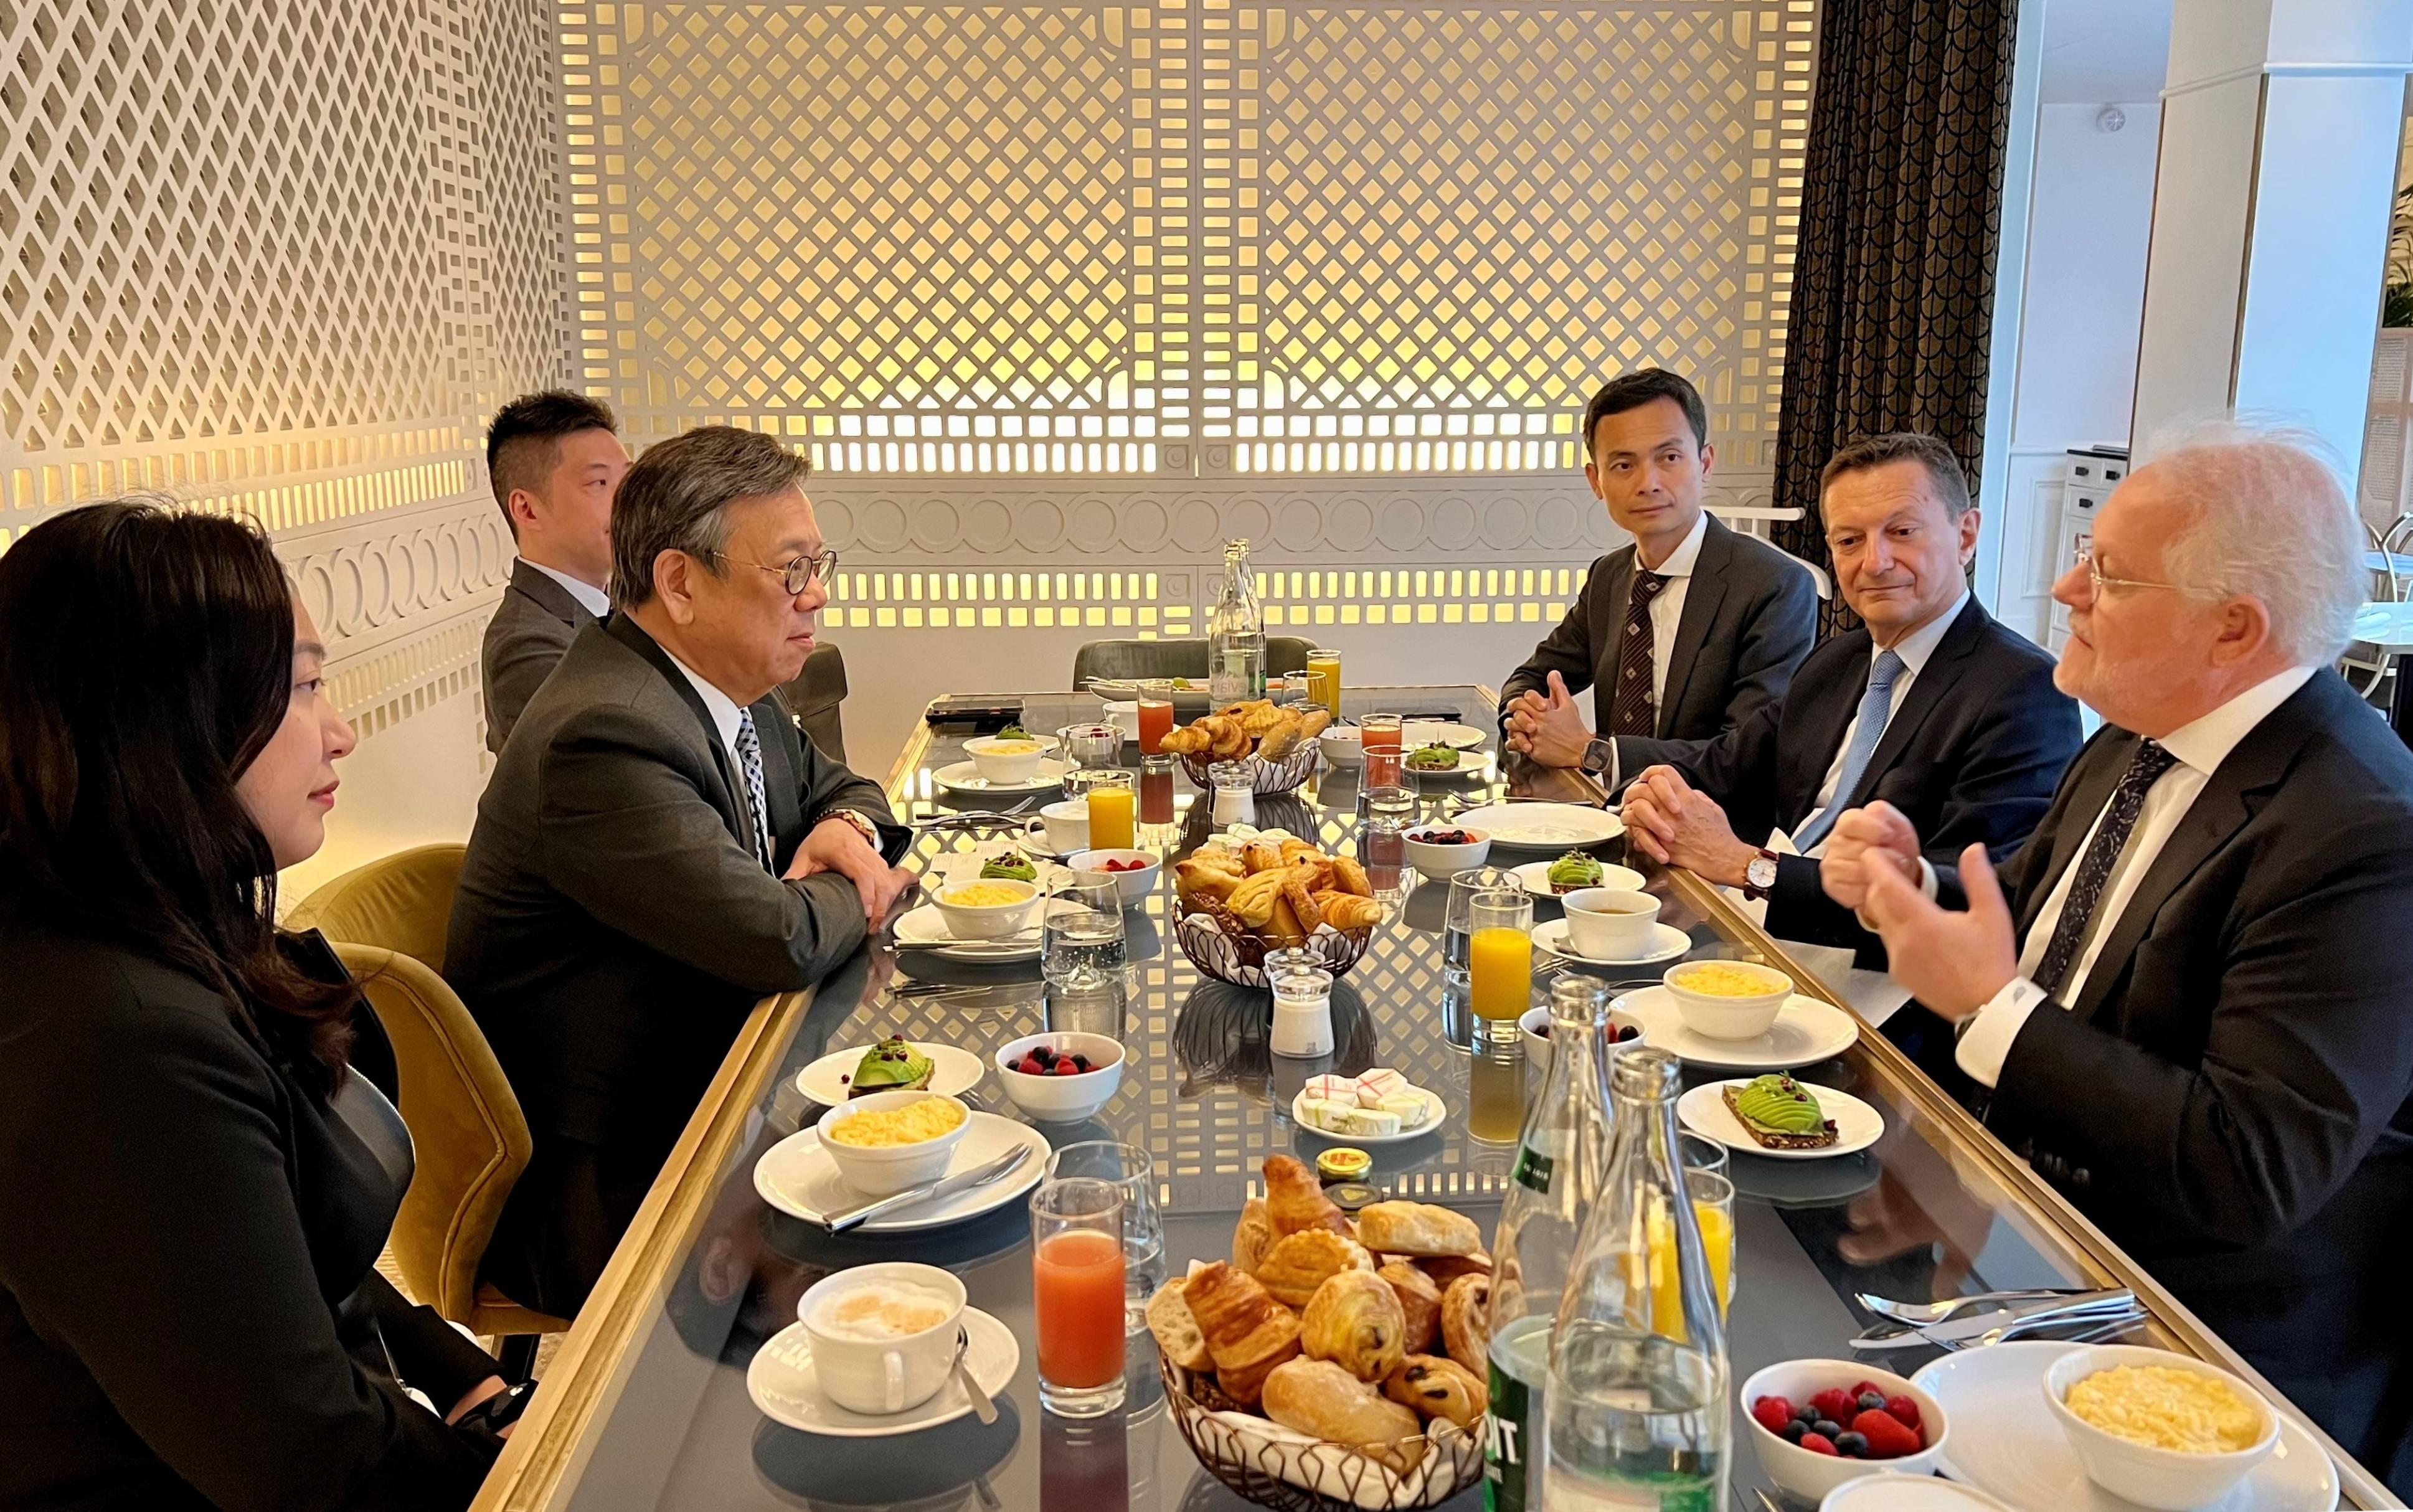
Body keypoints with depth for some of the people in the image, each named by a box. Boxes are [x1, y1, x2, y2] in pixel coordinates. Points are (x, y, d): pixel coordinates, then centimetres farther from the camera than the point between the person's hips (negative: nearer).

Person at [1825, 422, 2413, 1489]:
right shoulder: (2144, 741, 3)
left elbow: (2252, 1171, -28)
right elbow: (2025, 914, 16)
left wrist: (1992, 1006, -26)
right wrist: (1914, 887, -6)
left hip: (2208, 1359, -8)